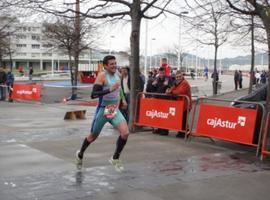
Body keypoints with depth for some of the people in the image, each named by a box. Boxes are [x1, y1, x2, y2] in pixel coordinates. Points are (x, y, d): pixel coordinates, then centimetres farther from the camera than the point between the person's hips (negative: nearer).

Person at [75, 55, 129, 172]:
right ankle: (80, 154, 40)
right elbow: (93, 95, -26)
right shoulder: (102, 76, -16)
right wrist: (110, 89, -34)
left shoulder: (117, 74, 5)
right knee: (93, 136, 12)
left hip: (115, 110, 5)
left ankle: (115, 159, 3)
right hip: (103, 110, -5)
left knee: (125, 133, -16)